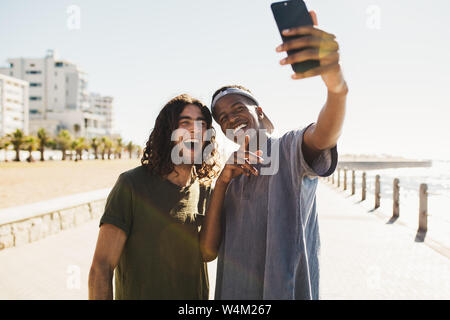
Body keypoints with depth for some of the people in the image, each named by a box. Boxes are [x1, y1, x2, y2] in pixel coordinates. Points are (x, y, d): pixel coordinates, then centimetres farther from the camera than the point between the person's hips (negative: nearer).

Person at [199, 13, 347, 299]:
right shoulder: (231, 175, 9)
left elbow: (324, 135, -30)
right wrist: (222, 184, -11)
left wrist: (337, 86, -51)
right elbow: (208, 251, 1)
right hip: (232, 292, 5)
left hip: (289, 291, -4)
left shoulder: (291, 149, -5)